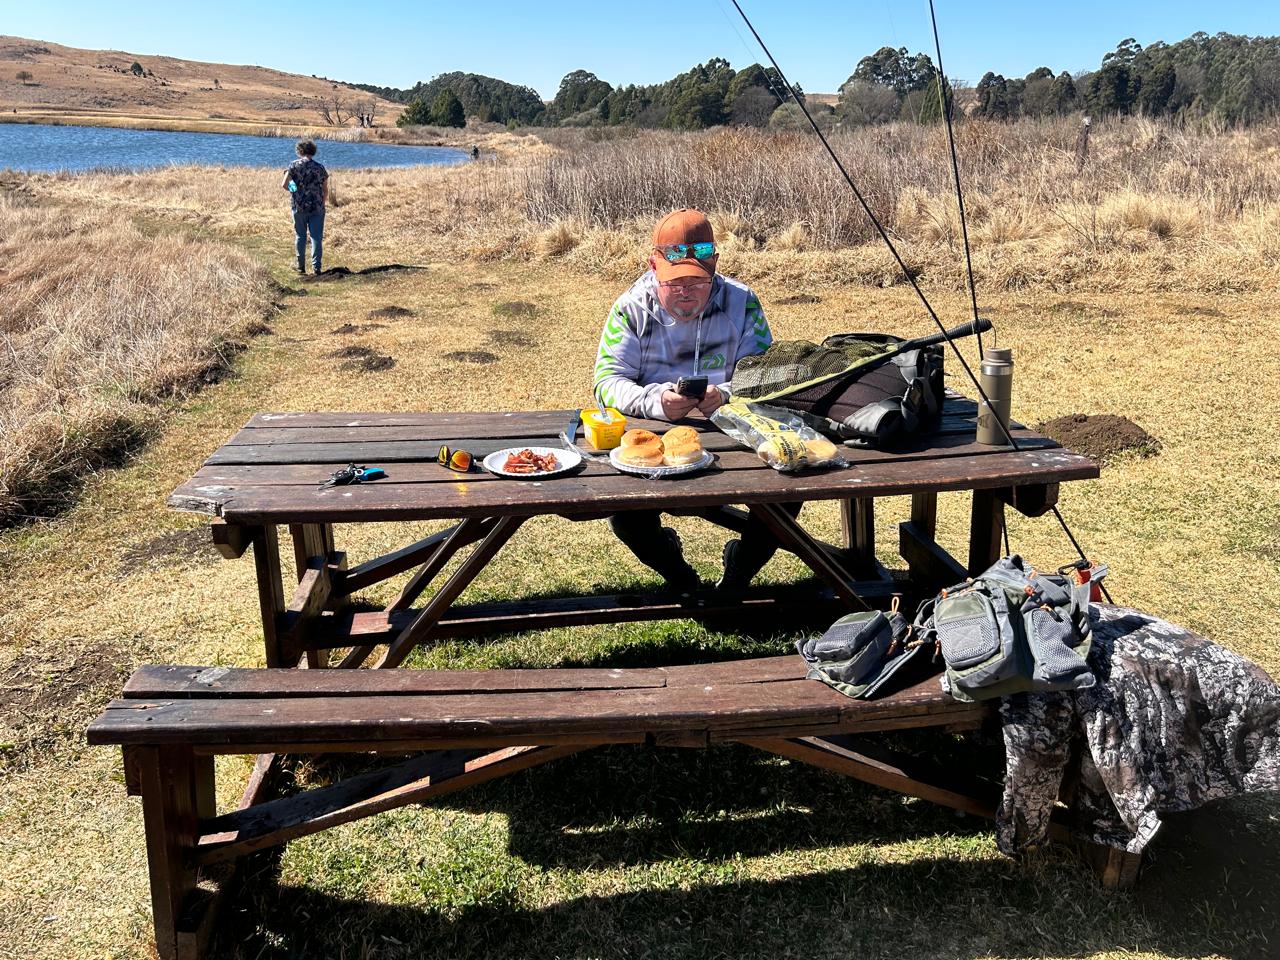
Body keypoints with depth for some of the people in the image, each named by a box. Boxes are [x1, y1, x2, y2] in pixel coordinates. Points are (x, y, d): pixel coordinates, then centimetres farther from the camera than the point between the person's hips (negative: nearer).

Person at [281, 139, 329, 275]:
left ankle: (301, 266, 17)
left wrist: (292, 189, 11)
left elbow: (284, 185, -10)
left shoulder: (294, 165, -3)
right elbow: (326, 190, 3)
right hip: (317, 208, 0)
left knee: (300, 236, 12)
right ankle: (316, 267, -4)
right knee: (316, 237, 2)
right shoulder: (320, 167, 0)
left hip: (299, 207, 0)